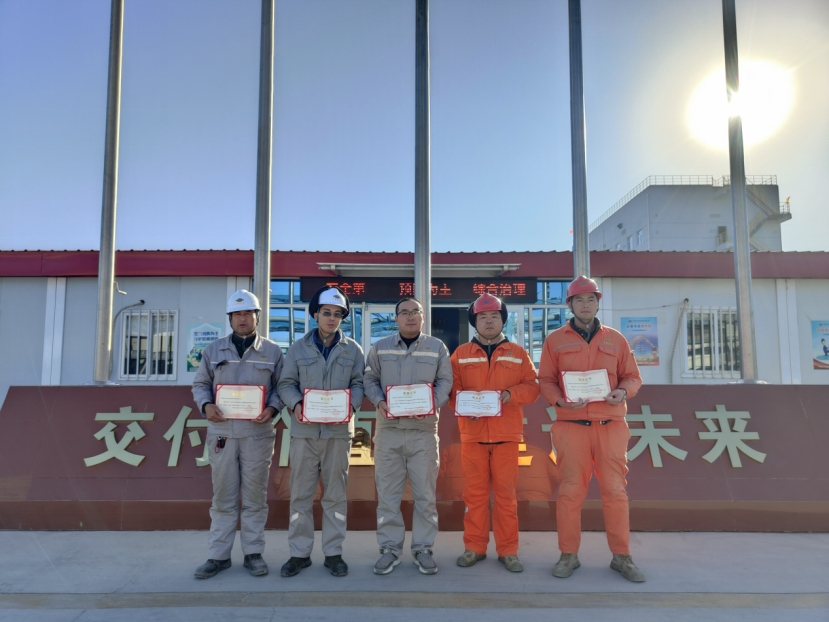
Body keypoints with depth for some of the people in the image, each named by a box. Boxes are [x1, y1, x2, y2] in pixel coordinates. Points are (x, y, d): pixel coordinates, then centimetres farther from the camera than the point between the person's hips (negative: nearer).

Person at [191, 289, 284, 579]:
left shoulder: (272, 351, 5)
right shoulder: (214, 349, 9)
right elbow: (200, 384, 14)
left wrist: (272, 408, -11)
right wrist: (206, 405, -5)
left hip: (257, 432, -1)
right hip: (221, 431, 1)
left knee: (255, 497, 6)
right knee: (223, 497, 7)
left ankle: (253, 553, 17)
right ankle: (218, 555, 17)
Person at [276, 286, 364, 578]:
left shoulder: (353, 350, 6)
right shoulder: (298, 348, 6)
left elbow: (358, 384, 3)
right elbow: (286, 384, 4)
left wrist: (349, 407, -16)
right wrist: (295, 405, -16)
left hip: (338, 430, 0)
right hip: (304, 429, 0)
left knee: (335, 494, 8)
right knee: (300, 494, 5)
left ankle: (333, 552, 19)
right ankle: (299, 552, 18)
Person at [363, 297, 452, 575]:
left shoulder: (437, 347, 6)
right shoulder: (380, 347, 8)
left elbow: (445, 382, 4)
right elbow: (369, 380, 9)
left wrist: (431, 403, -13)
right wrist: (379, 402, -10)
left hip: (424, 430, 0)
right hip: (388, 429, 1)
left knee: (425, 494, 5)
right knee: (387, 493, 6)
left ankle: (422, 548, 18)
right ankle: (390, 548, 18)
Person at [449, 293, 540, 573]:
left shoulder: (517, 353, 8)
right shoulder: (461, 353, 8)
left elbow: (532, 386, 4)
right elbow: (450, 388, 5)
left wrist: (511, 394, -14)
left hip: (506, 434, 0)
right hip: (472, 433, 0)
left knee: (506, 493, 5)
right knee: (474, 493, 5)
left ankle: (508, 551, 15)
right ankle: (474, 547, 17)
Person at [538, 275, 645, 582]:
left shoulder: (615, 339, 12)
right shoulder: (555, 340, 7)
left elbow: (633, 376, 14)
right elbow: (545, 380, 5)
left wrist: (623, 391, -8)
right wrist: (560, 400, -13)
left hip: (611, 425, 2)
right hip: (571, 426, -1)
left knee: (615, 490, 4)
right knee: (570, 491, 1)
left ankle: (621, 556, 16)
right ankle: (569, 554, 14)